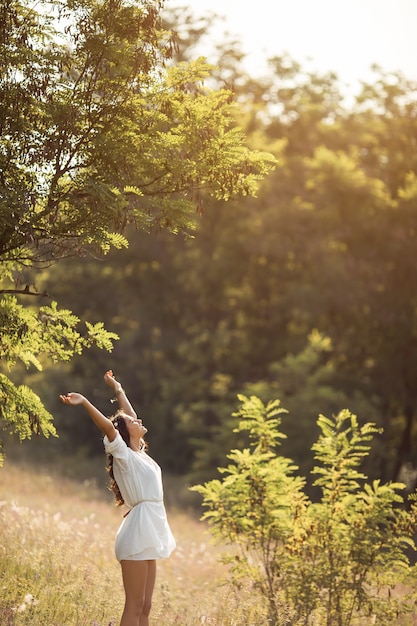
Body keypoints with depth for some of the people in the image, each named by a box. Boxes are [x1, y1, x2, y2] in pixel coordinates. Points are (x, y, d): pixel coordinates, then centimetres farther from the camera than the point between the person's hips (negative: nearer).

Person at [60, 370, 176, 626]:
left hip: (148, 535, 8)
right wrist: (84, 402, -33)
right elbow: (108, 426, -24)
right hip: (139, 532, -8)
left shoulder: (139, 454, 16)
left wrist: (118, 389, 39)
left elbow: (130, 415, 31)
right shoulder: (124, 455, -6)